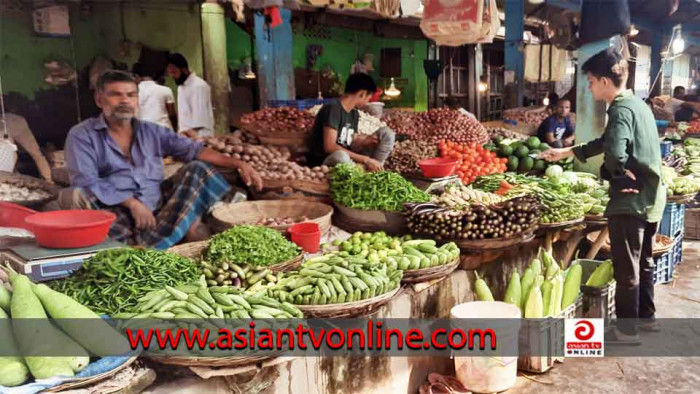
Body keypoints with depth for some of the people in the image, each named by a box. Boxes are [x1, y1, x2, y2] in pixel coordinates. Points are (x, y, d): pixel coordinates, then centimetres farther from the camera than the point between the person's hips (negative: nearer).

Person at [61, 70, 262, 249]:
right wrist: (132, 202, -19)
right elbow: (86, 182, -9)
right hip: (117, 216, -3)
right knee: (73, 197, -32)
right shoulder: (82, 136, 4)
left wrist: (238, 164, -6)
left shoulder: (152, 132, 16)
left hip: (160, 210, 4)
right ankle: (187, 230, -37)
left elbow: (194, 150, 7)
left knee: (197, 169, -7)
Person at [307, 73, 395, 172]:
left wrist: (364, 141, -18)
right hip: (324, 162, -8)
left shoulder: (354, 114, 8)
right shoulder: (333, 109, -18)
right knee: (340, 155, -44)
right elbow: (329, 147, -26)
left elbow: (351, 144, 6)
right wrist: (365, 160, -26)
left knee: (387, 133, 1)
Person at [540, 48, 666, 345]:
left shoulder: (621, 110, -18)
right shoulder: (638, 104, 12)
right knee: (643, 261, 21)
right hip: (651, 196, 10)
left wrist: (621, 173, -17)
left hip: (631, 199, -10)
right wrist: (565, 152, 24)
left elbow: (614, 153, -36)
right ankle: (646, 316, 35)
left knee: (626, 268, 2)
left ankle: (626, 329, 13)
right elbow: (607, 142, 23)